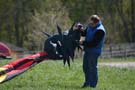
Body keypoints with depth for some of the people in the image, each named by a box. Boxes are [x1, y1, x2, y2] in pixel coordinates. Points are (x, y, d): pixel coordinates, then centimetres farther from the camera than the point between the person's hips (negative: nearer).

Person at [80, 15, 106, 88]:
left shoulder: (100, 30, -22)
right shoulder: (90, 26, 5)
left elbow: (94, 43, -24)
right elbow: (84, 34, 15)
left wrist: (83, 43, -21)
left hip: (94, 52, -9)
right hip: (88, 50, 9)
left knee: (92, 68, -4)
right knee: (85, 67, 16)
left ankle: (92, 85, 4)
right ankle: (87, 83, 29)